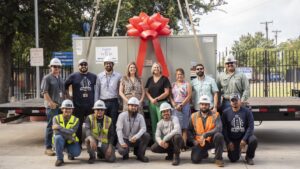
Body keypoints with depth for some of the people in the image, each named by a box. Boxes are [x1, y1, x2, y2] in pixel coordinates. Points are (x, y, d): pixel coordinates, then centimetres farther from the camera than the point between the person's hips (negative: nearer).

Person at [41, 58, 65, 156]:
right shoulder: (47, 78, -6)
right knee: (51, 126, -5)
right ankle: (48, 148, 0)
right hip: (52, 106, -7)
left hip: (61, 105, 7)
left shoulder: (60, 78, 17)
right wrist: (51, 103, -20)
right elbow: (44, 92, -13)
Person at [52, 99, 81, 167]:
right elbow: (56, 132, -23)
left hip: (71, 142, 1)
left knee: (76, 152, -27)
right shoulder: (56, 118, -8)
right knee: (58, 137, -35)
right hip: (60, 141, -1)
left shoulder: (76, 120, -7)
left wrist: (59, 127, -33)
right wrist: (70, 137, -27)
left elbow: (71, 132, -23)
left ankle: (70, 153, 15)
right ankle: (60, 159, -17)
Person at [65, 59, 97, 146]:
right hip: (78, 106, -2)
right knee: (78, 126, 3)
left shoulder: (93, 76, 10)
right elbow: (65, 86, 8)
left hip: (91, 105, 2)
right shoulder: (73, 76, 3)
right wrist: (68, 96, 2)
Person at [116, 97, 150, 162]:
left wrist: (136, 136, -36)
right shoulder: (122, 115, -10)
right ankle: (126, 153, 9)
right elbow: (119, 129, -18)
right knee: (122, 150, -33)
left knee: (146, 135, -25)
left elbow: (143, 128, -16)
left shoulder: (140, 116, -2)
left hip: (135, 140, 3)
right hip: (125, 139, -2)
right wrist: (121, 142, -29)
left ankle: (140, 155, -6)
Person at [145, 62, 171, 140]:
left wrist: (156, 99, -12)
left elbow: (167, 92, -6)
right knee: (153, 122, 6)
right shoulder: (150, 79, 12)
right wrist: (151, 99, -7)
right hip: (151, 103, 4)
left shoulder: (164, 79, -1)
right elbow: (146, 91, 11)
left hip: (161, 103, -4)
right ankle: (154, 139, 12)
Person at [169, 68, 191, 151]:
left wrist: (181, 105, -11)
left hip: (184, 106, -3)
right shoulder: (173, 84, 17)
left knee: (184, 127, -4)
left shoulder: (187, 84, 7)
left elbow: (189, 96, -4)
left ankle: (184, 145, -5)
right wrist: (174, 104, -7)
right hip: (175, 107, 3)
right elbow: (170, 96, 10)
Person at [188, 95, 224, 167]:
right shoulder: (194, 116, 2)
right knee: (195, 159, -20)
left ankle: (218, 158, -12)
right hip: (200, 142, 1)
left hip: (212, 140, -1)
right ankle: (204, 153, 19)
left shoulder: (215, 115, -7)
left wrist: (205, 135, -30)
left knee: (219, 135, -34)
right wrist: (193, 140, -3)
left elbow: (218, 129, -22)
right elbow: (189, 130, 13)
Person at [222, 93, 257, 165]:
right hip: (232, 139, 0)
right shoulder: (226, 112, -2)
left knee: (253, 140, -32)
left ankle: (249, 157, -3)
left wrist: (244, 139, -20)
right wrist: (228, 142, -10)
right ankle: (237, 150, 29)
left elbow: (250, 127, -9)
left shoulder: (247, 111, -4)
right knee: (233, 159, -9)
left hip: (244, 136, 0)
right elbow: (224, 128, -3)